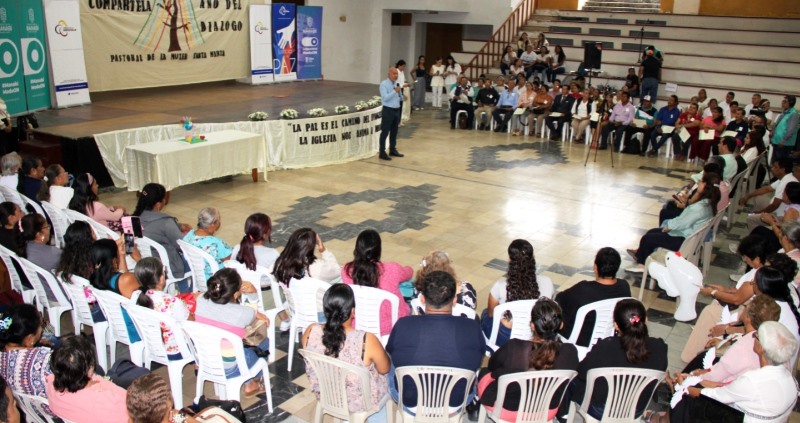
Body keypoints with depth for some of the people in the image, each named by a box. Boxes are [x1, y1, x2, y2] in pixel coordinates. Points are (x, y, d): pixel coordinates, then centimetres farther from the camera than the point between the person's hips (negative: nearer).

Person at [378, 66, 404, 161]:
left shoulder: (397, 84, 12)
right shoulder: (384, 84, -10)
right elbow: (385, 98, -21)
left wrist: (403, 97, -4)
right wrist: (395, 91, -23)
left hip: (397, 110, 7)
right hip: (388, 110, -7)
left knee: (394, 132, 15)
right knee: (385, 132, -3)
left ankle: (393, 150, 26)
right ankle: (382, 152, 2)